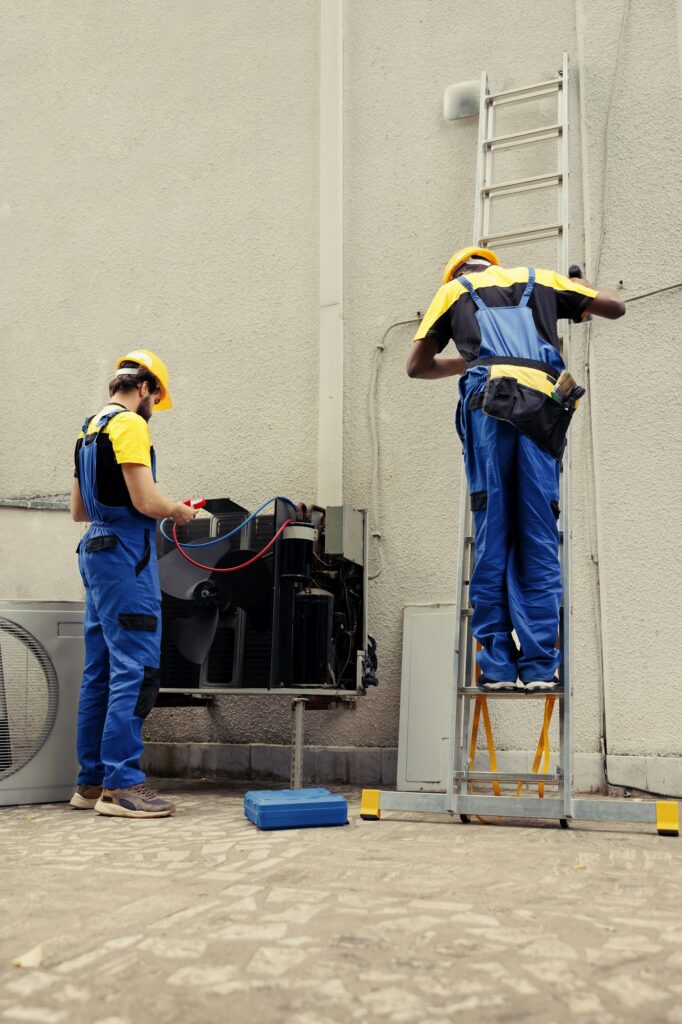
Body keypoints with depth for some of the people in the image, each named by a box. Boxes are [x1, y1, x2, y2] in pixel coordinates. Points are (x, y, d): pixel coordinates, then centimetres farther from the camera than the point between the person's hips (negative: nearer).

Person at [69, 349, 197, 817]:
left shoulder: (89, 430, 18)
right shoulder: (129, 424, -10)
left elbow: (79, 510, 23)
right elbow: (146, 501, -19)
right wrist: (179, 510, -1)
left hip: (96, 551, 10)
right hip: (126, 555, -10)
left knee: (100, 672, 11)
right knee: (136, 668, -8)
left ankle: (92, 781, 15)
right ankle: (121, 783, -7)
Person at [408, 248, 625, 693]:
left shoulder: (453, 290, 27)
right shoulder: (540, 279, 30)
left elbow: (418, 366, 29)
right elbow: (614, 306, 33)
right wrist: (581, 284, 52)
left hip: (489, 403, -1)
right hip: (543, 407, 1)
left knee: (492, 541, 2)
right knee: (539, 541, 2)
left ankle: (497, 664, 1)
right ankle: (540, 665, 0)